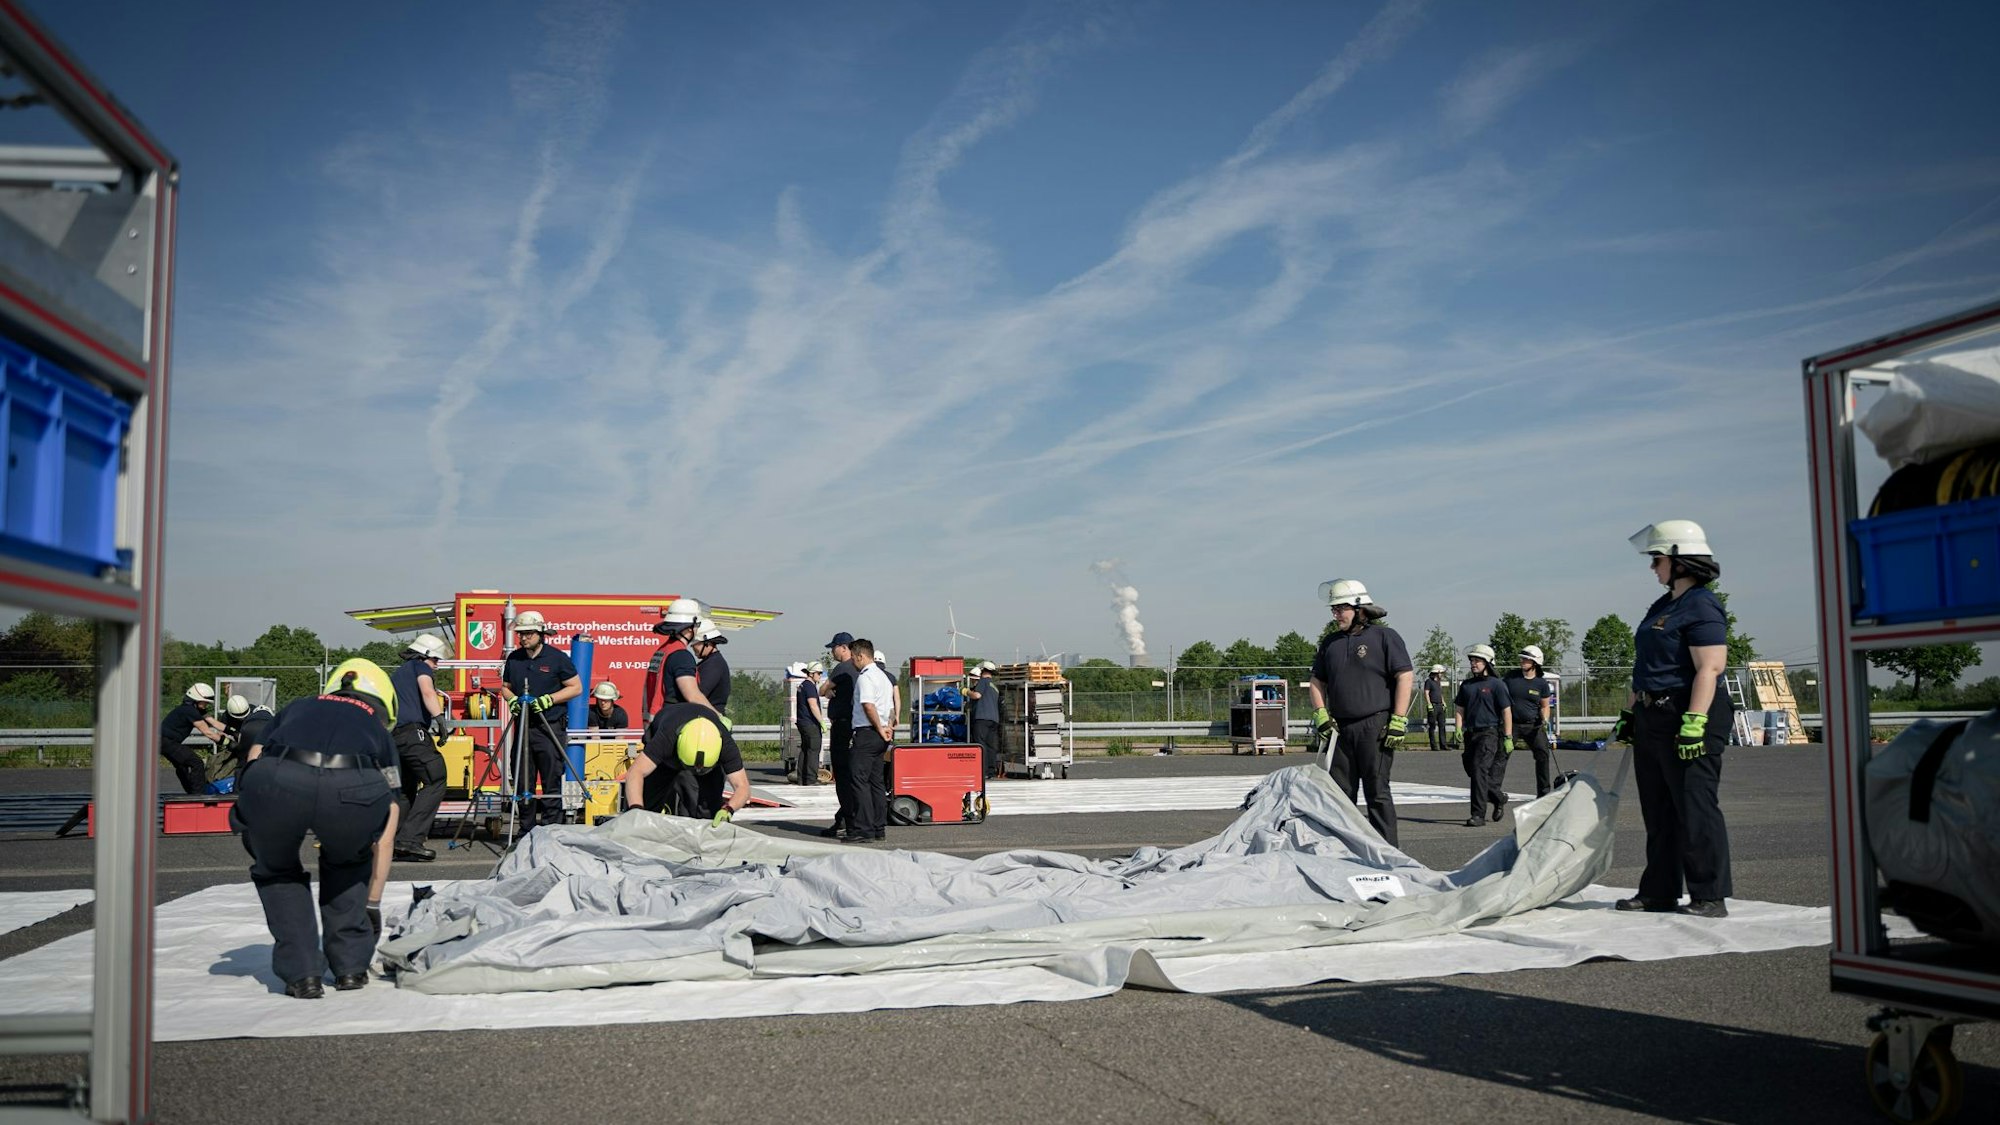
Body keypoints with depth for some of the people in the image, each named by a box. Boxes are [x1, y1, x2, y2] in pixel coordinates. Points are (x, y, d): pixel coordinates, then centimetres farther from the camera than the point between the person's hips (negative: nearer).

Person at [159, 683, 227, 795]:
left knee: (182, 766, 28)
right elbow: (207, 732, -21)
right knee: (197, 763, -16)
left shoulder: (197, 710, 10)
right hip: (167, 741, -11)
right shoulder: (190, 711, -21)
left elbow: (214, 722, 2)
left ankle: (191, 793, 45)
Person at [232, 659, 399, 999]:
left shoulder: (296, 709, 41)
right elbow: (384, 835, 38)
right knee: (346, 861, 35)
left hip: (274, 782, 0)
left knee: (275, 869, 31)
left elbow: (253, 758, 25)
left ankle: (301, 974, 20)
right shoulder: (377, 729, 37)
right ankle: (351, 966, 30)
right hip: (353, 789, 0)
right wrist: (371, 903, 48)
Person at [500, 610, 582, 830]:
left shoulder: (557, 658, -3)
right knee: (521, 782, 8)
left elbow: (576, 687, -2)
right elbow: (505, 686, 20)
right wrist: (512, 699, -2)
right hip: (522, 727, 5)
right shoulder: (513, 658, 10)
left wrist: (549, 699, -14)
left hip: (551, 728, -5)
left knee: (552, 782, -3)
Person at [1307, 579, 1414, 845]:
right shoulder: (1331, 642, 16)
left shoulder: (1385, 636, -1)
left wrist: (1398, 721, -13)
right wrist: (1320, 714, 4)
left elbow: (1405, 676, -7)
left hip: (1376, 727, -6)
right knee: (1340, 792, 8)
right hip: (1341, 728, 6)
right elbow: (1317, 680, 20)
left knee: (1377, 792, -4)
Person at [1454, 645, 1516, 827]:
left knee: (1479, 770, -16)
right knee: (1472, 771, 11)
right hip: (1470, 734, 7)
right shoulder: (1466, 685, 14)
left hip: (1489, 733, -7)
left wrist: (1508, 738, -9)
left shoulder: (1496, 684, -3)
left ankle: (1478, 814, -15)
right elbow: (1460, 709, 17)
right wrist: (1459, 730, 1)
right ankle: (1499, 798, 35)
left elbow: (1506, 711, -4)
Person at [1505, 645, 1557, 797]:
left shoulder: (1542, 683, -1)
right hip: (1512, 724, -1)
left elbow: (1544, 706, 7)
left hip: (1533, 725, 1)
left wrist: (1545, 719, -12)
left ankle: (1544, 792, 10)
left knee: (1543, 755, -1)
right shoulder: (1511, 676, -1)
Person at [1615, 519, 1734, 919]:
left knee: (1695, 809, -7)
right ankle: (1659, 891, 21)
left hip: (1689, 718, -10)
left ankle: (1710, 897, -1)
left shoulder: (1702, 607, -13)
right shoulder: (1662, 607, 18)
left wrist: (1694, 723, -27)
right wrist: (1630, 713, 23)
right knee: (1658, 811, 14)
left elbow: (1709, 669, -21)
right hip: (1653, 720, 10)